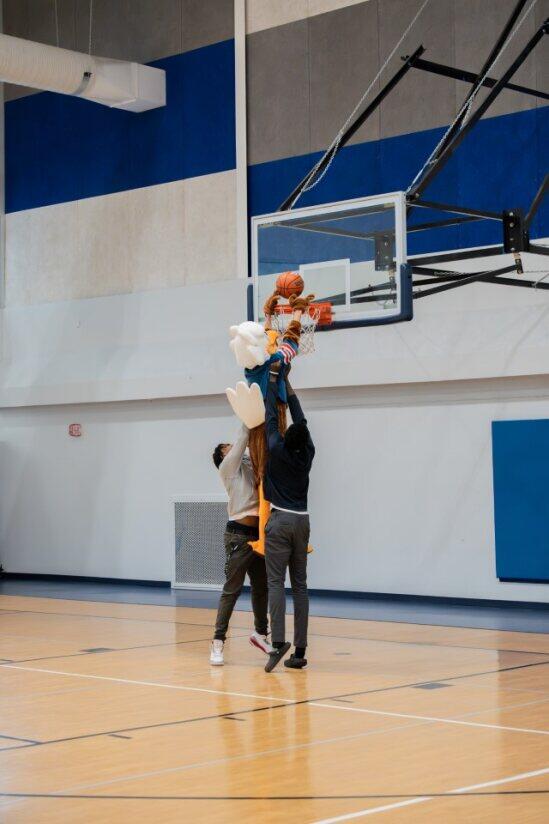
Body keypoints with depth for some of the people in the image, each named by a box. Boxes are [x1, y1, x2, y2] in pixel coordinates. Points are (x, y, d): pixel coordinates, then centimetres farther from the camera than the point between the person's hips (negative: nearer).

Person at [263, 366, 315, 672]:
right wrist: (286, 380, 20)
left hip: (280, 521, -4)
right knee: (300, 585, 4)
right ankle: (300, 651, 2)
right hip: (302, 521, 4)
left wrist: (272, 376, 10)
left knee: (276, 582, -8)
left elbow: (271, 414, 0)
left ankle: (279, 642, -24)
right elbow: (300, 418, 12)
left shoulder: (277, 449, -7)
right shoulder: (307, 453, 3)